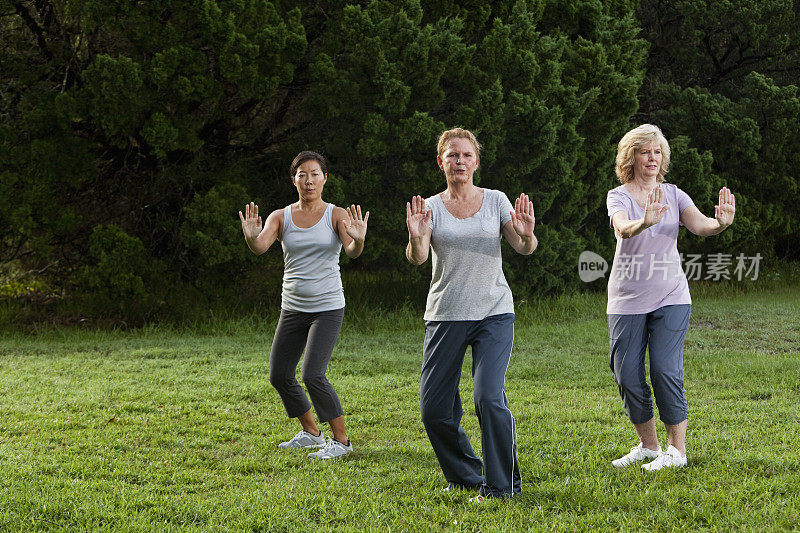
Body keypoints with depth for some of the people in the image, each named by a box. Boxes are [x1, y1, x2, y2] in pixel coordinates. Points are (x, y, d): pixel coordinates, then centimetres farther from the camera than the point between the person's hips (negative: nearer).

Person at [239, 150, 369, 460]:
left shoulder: (336, 215, -4)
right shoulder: (281, 217, 3)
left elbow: (352, 251, -20)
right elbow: (261, 247, -14)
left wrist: (358, 240, -44)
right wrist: (251, 237, -38)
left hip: (327, 308, -5)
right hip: (293, 308, 5)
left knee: (313, 375, -18)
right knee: (279, 376, 7)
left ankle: (341, 440, -4)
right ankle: (310, 433, 28)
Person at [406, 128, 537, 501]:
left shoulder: (496, 201, 6)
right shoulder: (431, 207, 5)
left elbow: (523, 249, -3)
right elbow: (417, 259, -9)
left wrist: (527, 234, -25)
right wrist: (416, 239, -31)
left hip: (494, 313, -1)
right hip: (445, 314, 2)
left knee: (490, 398, -18)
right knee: (434, 410, 1)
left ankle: (501, 486, -3)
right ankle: (465, 476, 25)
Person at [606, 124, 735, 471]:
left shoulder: (674, 195, 6)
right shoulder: (618, 196, -1)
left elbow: (699, 224, -12)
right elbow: (623, 228, -23)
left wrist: (720, 223, -36)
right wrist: (645, 222, -46)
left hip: (671, 298, 0)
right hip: (627, 299, 0)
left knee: (666, 370, -11)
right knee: (627, 374, 0)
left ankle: (677, 449, -1)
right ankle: (648, 445, 18)